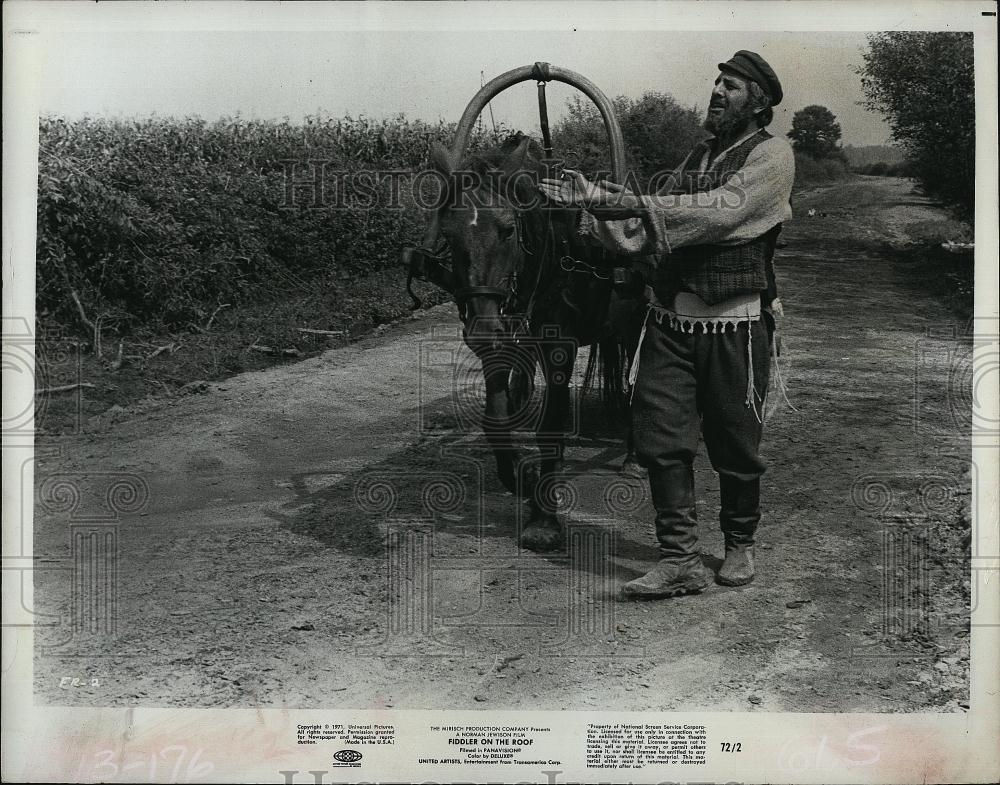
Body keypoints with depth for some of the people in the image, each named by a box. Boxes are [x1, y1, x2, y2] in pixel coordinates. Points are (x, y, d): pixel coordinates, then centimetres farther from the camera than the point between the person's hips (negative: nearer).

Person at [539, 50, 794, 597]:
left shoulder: (772, 156, -3)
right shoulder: (699, 157, 18)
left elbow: (720, 211, -21)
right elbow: (648, 230, 9)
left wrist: (632, 203, -26)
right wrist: (596, 202, -7)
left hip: (732, 325, -5)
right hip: (669, 319, 5)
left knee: (735, 446, 7)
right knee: (660, 440, -2)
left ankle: (740, 545, 29)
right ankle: (680, 561, 5)